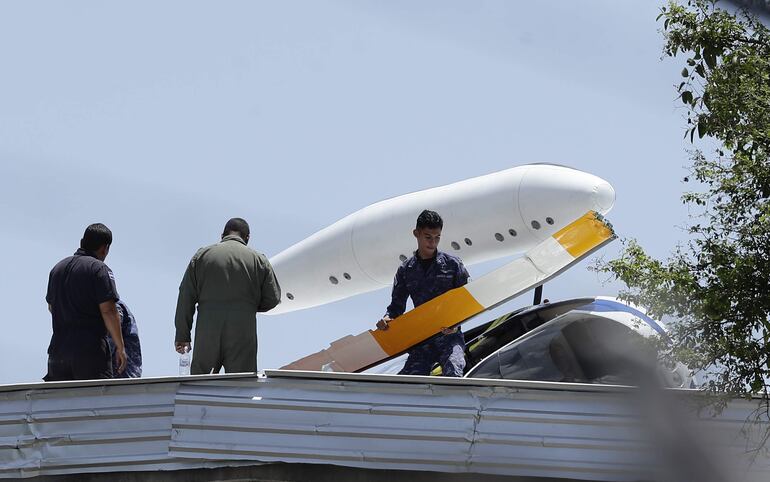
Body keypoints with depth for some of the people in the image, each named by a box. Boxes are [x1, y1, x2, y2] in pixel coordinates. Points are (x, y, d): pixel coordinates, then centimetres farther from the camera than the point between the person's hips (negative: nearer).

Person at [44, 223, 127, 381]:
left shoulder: (57, 268, 16)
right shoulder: (99, 269, -7)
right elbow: (108, 311, -14)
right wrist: (120, 347, -8)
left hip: (57, 349, 7)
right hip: (89, 349, -7)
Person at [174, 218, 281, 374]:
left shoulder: (202, 255, 9)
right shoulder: (258, 260, 7)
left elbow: (186, 298, 5)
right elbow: (273, 298, 6)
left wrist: (182, 336, 7)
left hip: (207, 332, 1)